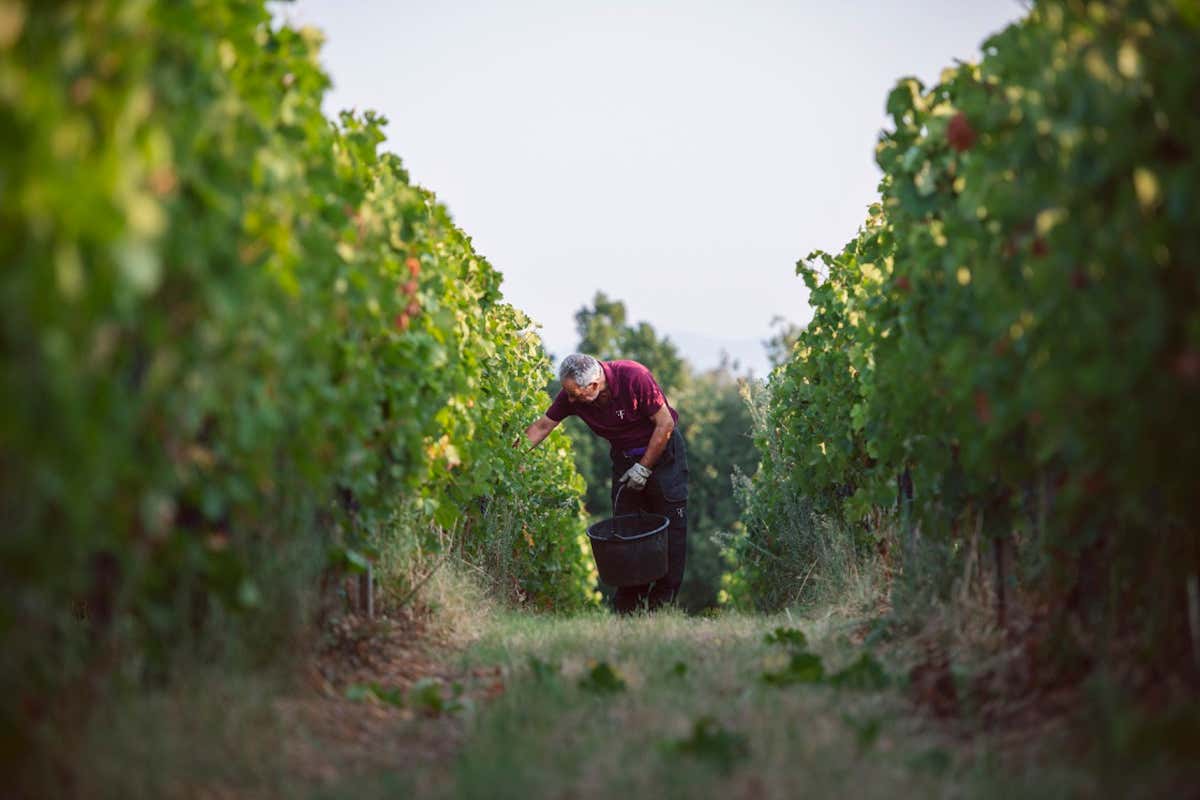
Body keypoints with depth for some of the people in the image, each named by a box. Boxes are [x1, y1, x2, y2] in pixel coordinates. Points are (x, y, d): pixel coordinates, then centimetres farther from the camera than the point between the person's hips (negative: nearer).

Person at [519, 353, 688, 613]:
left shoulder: (635, 377, -29)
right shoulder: (572, 393, -15)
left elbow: (665, 423, -21)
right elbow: (542, 427, -5)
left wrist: (644, 467, -18)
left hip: (662, 451, -4)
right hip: (624, 459, 5)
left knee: (671, 527, -6)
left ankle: (663, 605, 1)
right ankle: (628, 608, 7)